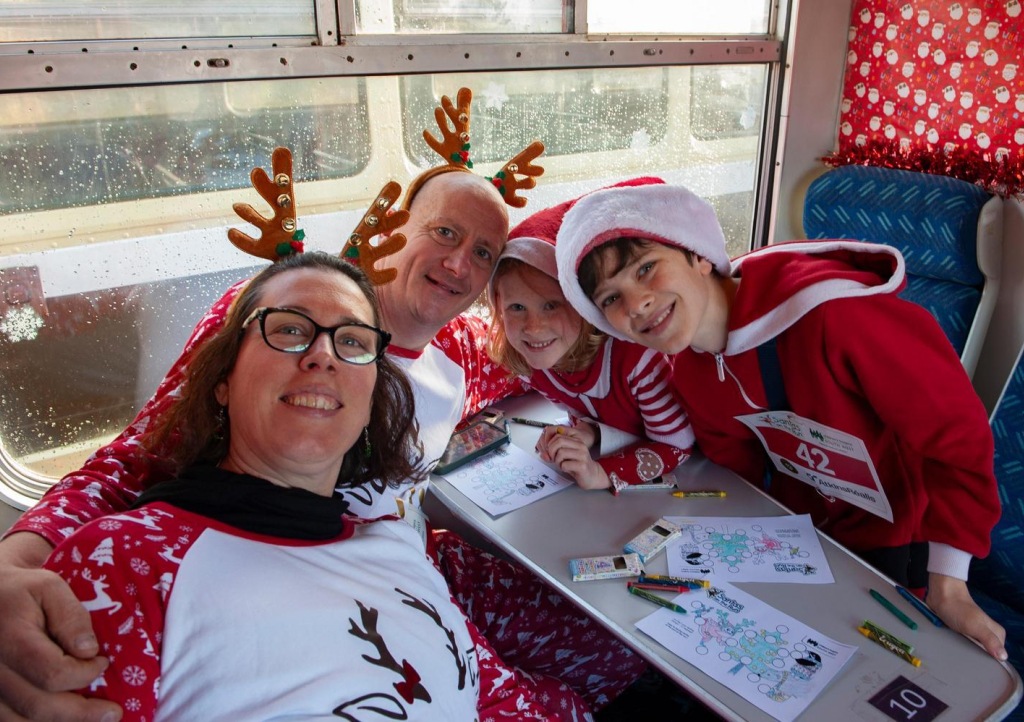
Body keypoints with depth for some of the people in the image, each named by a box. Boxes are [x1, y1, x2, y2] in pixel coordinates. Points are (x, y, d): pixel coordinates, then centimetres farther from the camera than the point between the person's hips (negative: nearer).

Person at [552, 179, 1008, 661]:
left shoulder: (833, 313, -37)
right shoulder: (688, 369, -13)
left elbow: (957, 433, -28)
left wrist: (947, 584, -21)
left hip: (903, 535, -5)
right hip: (800, 528, 5)